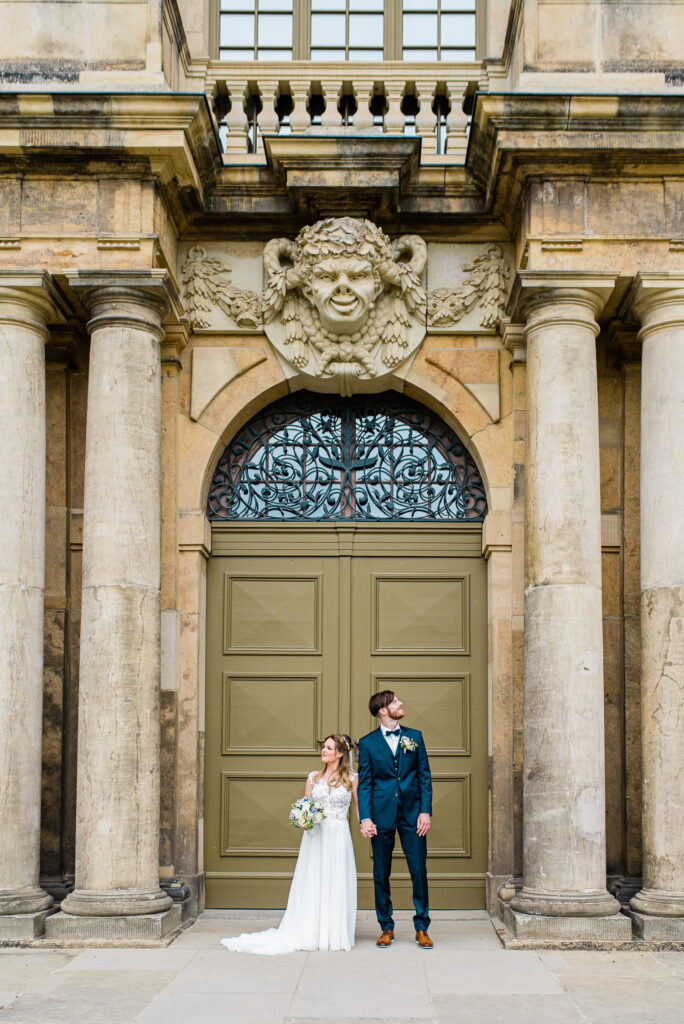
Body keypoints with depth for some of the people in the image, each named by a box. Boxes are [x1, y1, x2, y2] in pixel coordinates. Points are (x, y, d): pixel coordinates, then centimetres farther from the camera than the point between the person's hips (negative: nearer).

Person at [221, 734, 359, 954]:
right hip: (315, 837, 2)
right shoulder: (313, 777, 10)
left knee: (336, 886, -1)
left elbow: (360, 808, 5)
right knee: (311, 885, 2)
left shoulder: (352, 778, 2)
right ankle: (309, 934, 6)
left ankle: (334, 936, 8)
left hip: (338, 839, -2)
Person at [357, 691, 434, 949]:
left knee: (419, 871, 0)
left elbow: (425, 777, 7)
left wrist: (426, 811, -2)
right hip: (382, 816, -1)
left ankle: (422, 928, 11)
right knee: (381, 874, 5)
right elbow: (364, 783, 2)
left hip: (412, 814, 1)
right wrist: (365, 818, -7)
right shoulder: (367, 743, 2)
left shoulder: (414, 737, 8)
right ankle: (386, 928, 18)